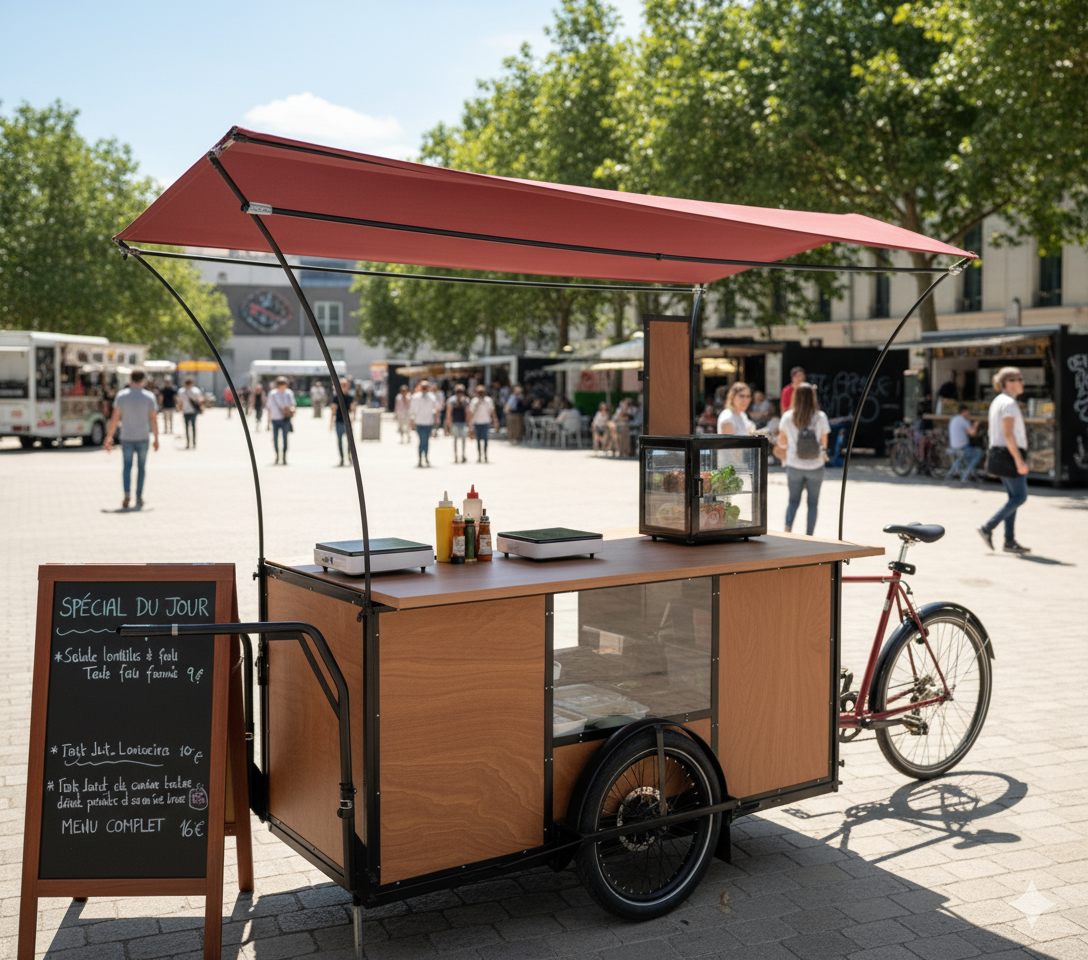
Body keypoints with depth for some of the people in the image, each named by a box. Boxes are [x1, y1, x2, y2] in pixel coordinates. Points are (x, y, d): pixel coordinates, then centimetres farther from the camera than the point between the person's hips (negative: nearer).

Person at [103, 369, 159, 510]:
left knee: (126, 466, 3)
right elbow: (153, 419, -4)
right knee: (141, 467, 12)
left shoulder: (121, 396, -2)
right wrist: (156, 439, 2)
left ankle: (127, 494, -18)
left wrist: (109, 436, 2)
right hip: (143, 437, 0)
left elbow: (115, 418, -4)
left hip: (127, 437, 0)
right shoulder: (149, 397, -2)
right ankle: (139, 497, 14)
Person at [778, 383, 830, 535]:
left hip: (794, 466, 1)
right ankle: (809, 537, 14)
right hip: (815, 466, -1)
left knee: (793, 499, 14)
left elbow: (781, 442, 2)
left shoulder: (787, 417, -7)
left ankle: (788, 527, -9)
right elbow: (824, 443, -3)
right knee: (812, 502, 12)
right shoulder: (820, 417, -10)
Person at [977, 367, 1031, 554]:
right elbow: (1008, 435, -21)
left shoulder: (998, 401, 16)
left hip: (998, 453, 10)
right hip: (1010, 454, -10)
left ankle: (1010, 541, 11)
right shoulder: (1009, 403, -15)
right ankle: (988, 528, -6)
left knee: (1014, 497, 11)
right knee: (1020, 496, -5)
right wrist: (1019, 461, -22)